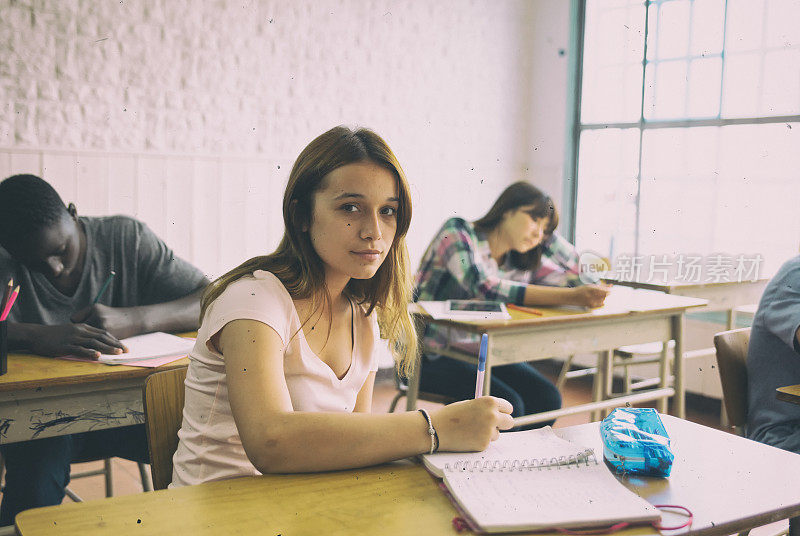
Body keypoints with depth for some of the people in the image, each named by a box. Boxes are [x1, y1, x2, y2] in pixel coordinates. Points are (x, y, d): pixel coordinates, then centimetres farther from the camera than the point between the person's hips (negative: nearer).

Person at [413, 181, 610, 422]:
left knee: (547, 398, -12)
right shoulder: (458, 231, -14)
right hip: (431, 356, -7)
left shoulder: (524, 262, 6)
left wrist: (548, 234, -1)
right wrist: (570, 297, -36)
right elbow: (485, 288, -31)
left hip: (480, 353, 7)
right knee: (506, 405, -25)